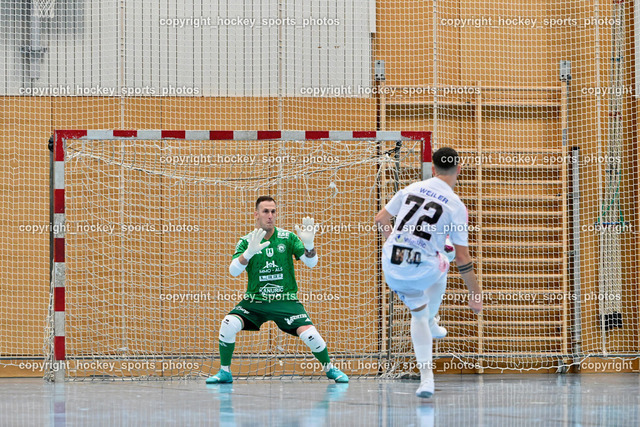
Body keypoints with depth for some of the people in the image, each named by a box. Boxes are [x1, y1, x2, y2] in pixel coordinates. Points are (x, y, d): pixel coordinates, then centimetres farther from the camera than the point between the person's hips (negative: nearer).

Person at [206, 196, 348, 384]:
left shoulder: (287, 238, -1)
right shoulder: (246, 241, -2)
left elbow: (311, 263, -6)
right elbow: (233, 271, -16)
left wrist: (308, 243, -27)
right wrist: (249, 252, -34)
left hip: (286, 301, 0)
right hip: (254, 301, 0)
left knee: (309, 334, -21)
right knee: (228, 324, -24)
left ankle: (329, 368, 7)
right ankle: (225, 372, -5)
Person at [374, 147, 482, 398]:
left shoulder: (411, 189, 6)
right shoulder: (455, 205, -5)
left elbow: (381, 220, 16)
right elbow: (462, 257, -5)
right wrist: (475, 294, 5)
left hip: (391, 264, 3)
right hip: (423, 268, -3)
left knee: (418, 314, 26)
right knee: (442, 265, 35)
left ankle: (426, 377, 17)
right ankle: (430, 323, 48)